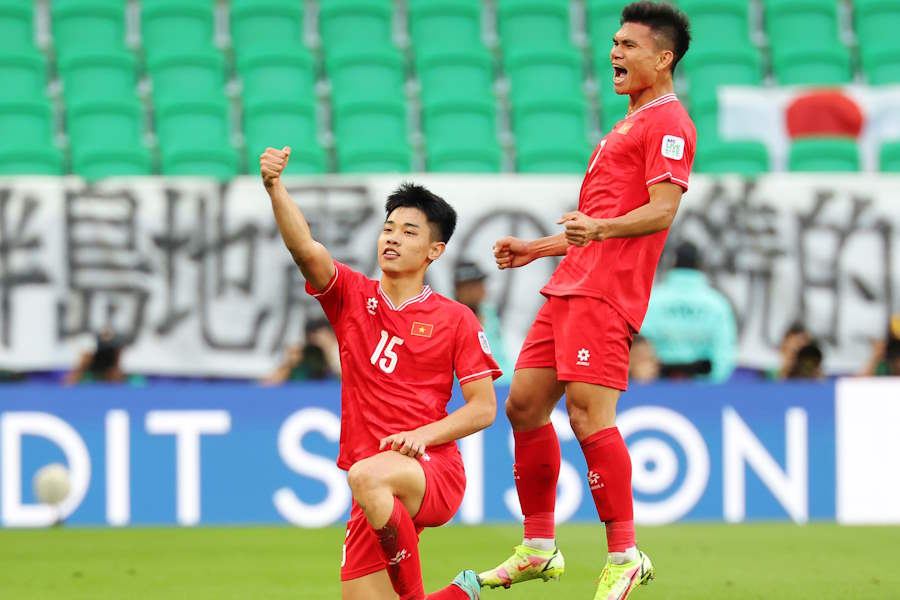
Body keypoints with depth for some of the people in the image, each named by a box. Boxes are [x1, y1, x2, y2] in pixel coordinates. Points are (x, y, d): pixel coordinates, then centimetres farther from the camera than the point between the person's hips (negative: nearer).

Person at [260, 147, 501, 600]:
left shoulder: (455, 320, 4)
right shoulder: (353, 296, 11)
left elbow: (484, 408, 2)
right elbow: (304, 248, -8)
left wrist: (422, 435, -14)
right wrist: (275, 188, -25)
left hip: (436, 474, -5)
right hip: (377, 495, 5)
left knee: (367, 475, -38)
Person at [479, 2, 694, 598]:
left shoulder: (668, 123, -6)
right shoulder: (631, 125, 27)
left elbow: (661, 211, -18)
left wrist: (600, 228, -33)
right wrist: (535, 249, 31)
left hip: (606, 292, -10)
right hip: (572, 284, 10)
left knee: (588, 413, -17)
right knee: (524, 404, 9)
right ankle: (539, 548, 17)